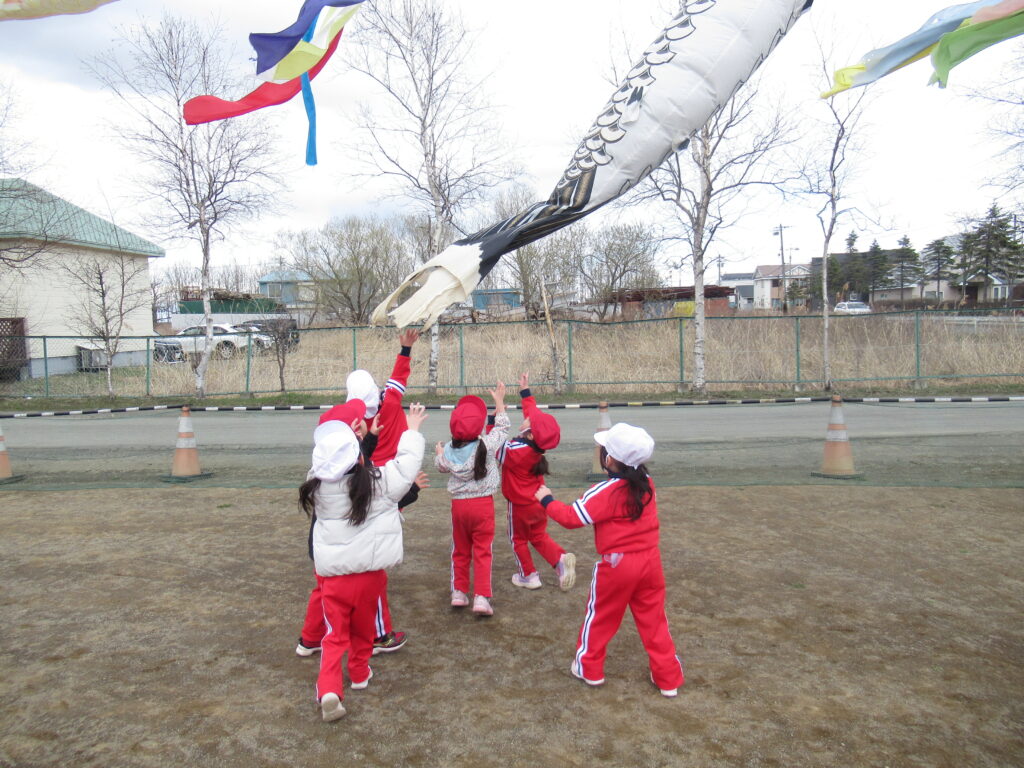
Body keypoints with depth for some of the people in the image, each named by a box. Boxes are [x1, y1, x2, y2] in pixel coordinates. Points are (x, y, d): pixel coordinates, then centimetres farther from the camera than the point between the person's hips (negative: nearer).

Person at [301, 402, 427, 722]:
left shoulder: (318, 487, -10)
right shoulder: (378, 482, -16)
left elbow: (323, 466, 12)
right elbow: (408, 462, -5)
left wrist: (342, 443, 15)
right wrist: (413, 429, 8)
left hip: (332, 574, 1)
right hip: (368, 572, -1)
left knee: (335, 634, 11)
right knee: (363, 629, 22)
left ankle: (329, 689, -4)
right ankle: (360, 674, 40)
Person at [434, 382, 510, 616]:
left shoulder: (448, 451, -6)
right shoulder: (486, 445, -15)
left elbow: (440, 466, 15)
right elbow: (502, 428, 2)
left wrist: (438, 453, 36)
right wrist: (499, 401, 11)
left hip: (458, 504, 3)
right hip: (483, 504, -3)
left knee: (460, 551, 18)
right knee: (482, 552, 4)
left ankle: (458, 593, 25)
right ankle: (481, 598, 1)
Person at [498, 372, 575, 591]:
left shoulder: (514, 451, -32)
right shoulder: (537, 444, -13)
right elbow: (534, 413, 2)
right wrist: (525, 391, 9)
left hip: (520, 505, -6)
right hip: (539, 502, 6)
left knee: (519, 539, 17)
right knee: (539, 536, 22)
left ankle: (529, 575, 25)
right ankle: (561, 559, 2)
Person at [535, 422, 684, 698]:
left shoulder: (605, 492, -17)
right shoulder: (647, 484, 0)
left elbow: (572, 517, -15)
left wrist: (547, 499, -1)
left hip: (616, 564, -5)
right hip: (650, 560, 5)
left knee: (601, 617, 14)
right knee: (654, 619, 14)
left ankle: (589, 668, 30)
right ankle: (668, 677, 21)